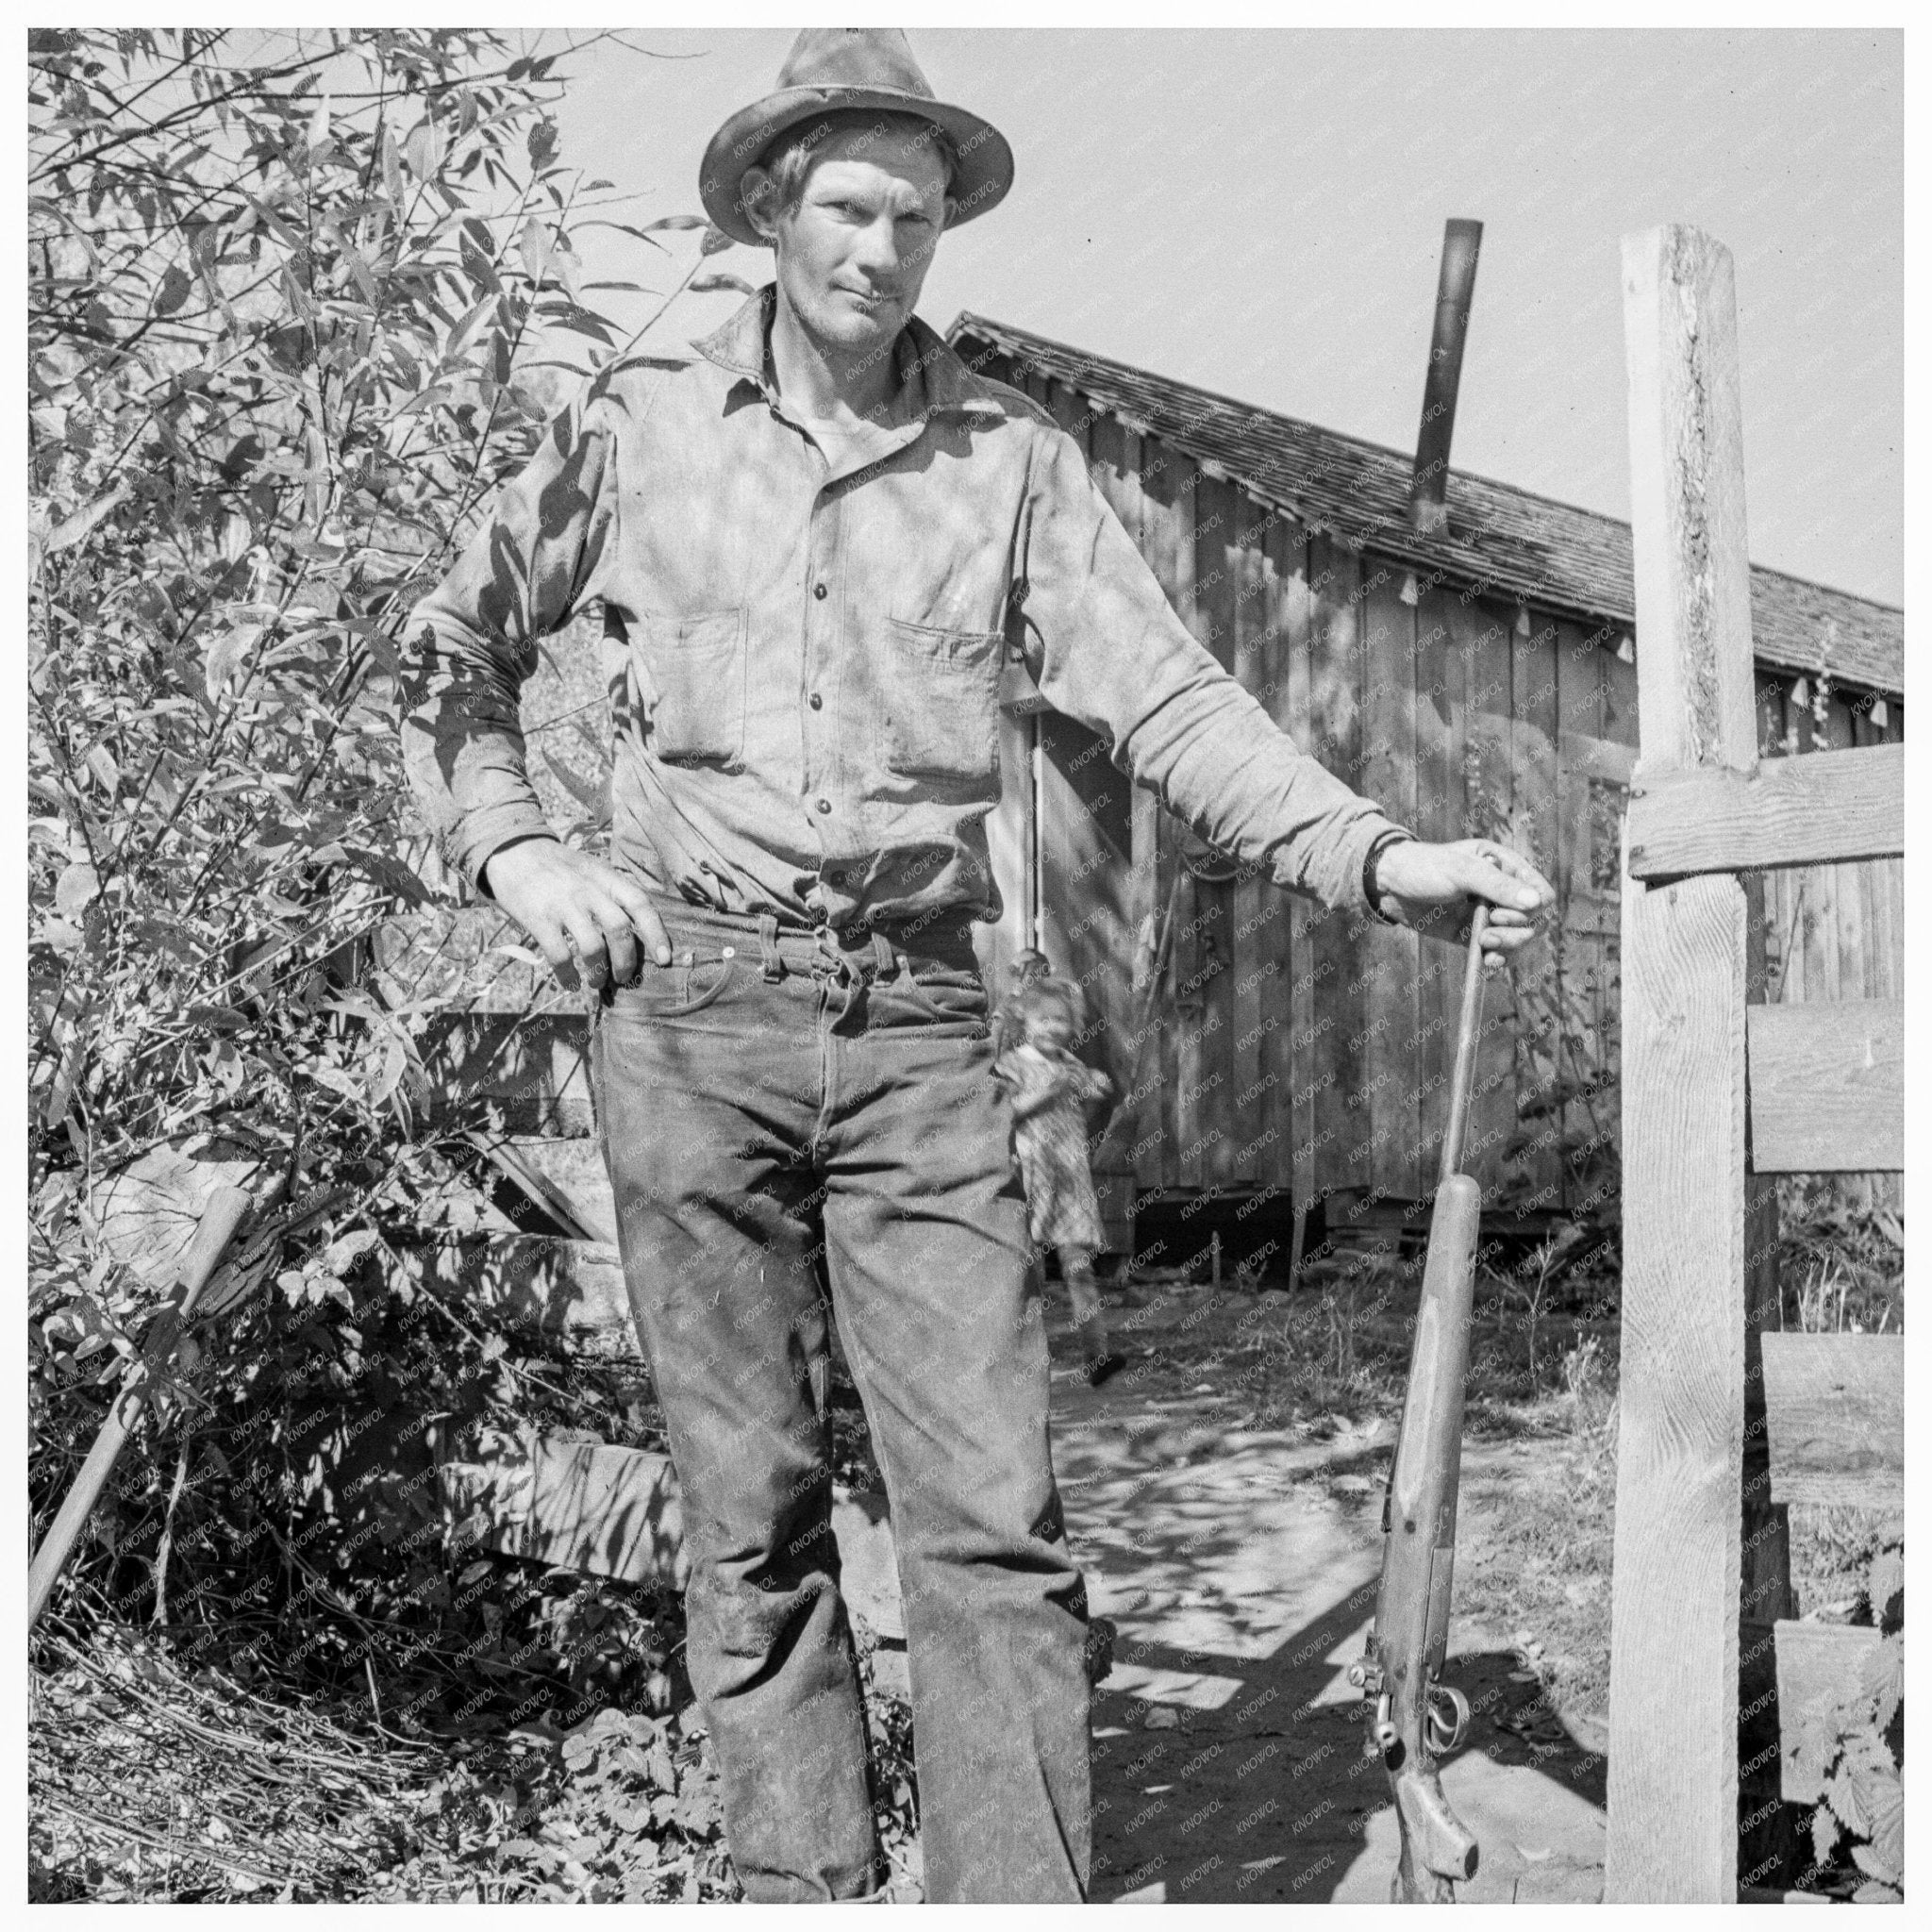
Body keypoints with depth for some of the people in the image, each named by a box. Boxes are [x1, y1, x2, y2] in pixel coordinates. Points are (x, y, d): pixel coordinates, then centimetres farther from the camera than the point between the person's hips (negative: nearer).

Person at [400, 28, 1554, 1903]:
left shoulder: (1011, 457, 7)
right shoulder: (638, 427, 7)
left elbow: (1163, 695, -1)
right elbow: (450, 649, 16)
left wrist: (1372, 851, -15)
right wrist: (514, 854, 0)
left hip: (917, 1024, 1)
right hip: (690, 1003, 0)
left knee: (992, 1518, -5)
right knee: (750, 1519, 5)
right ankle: (801, 1892, 17)